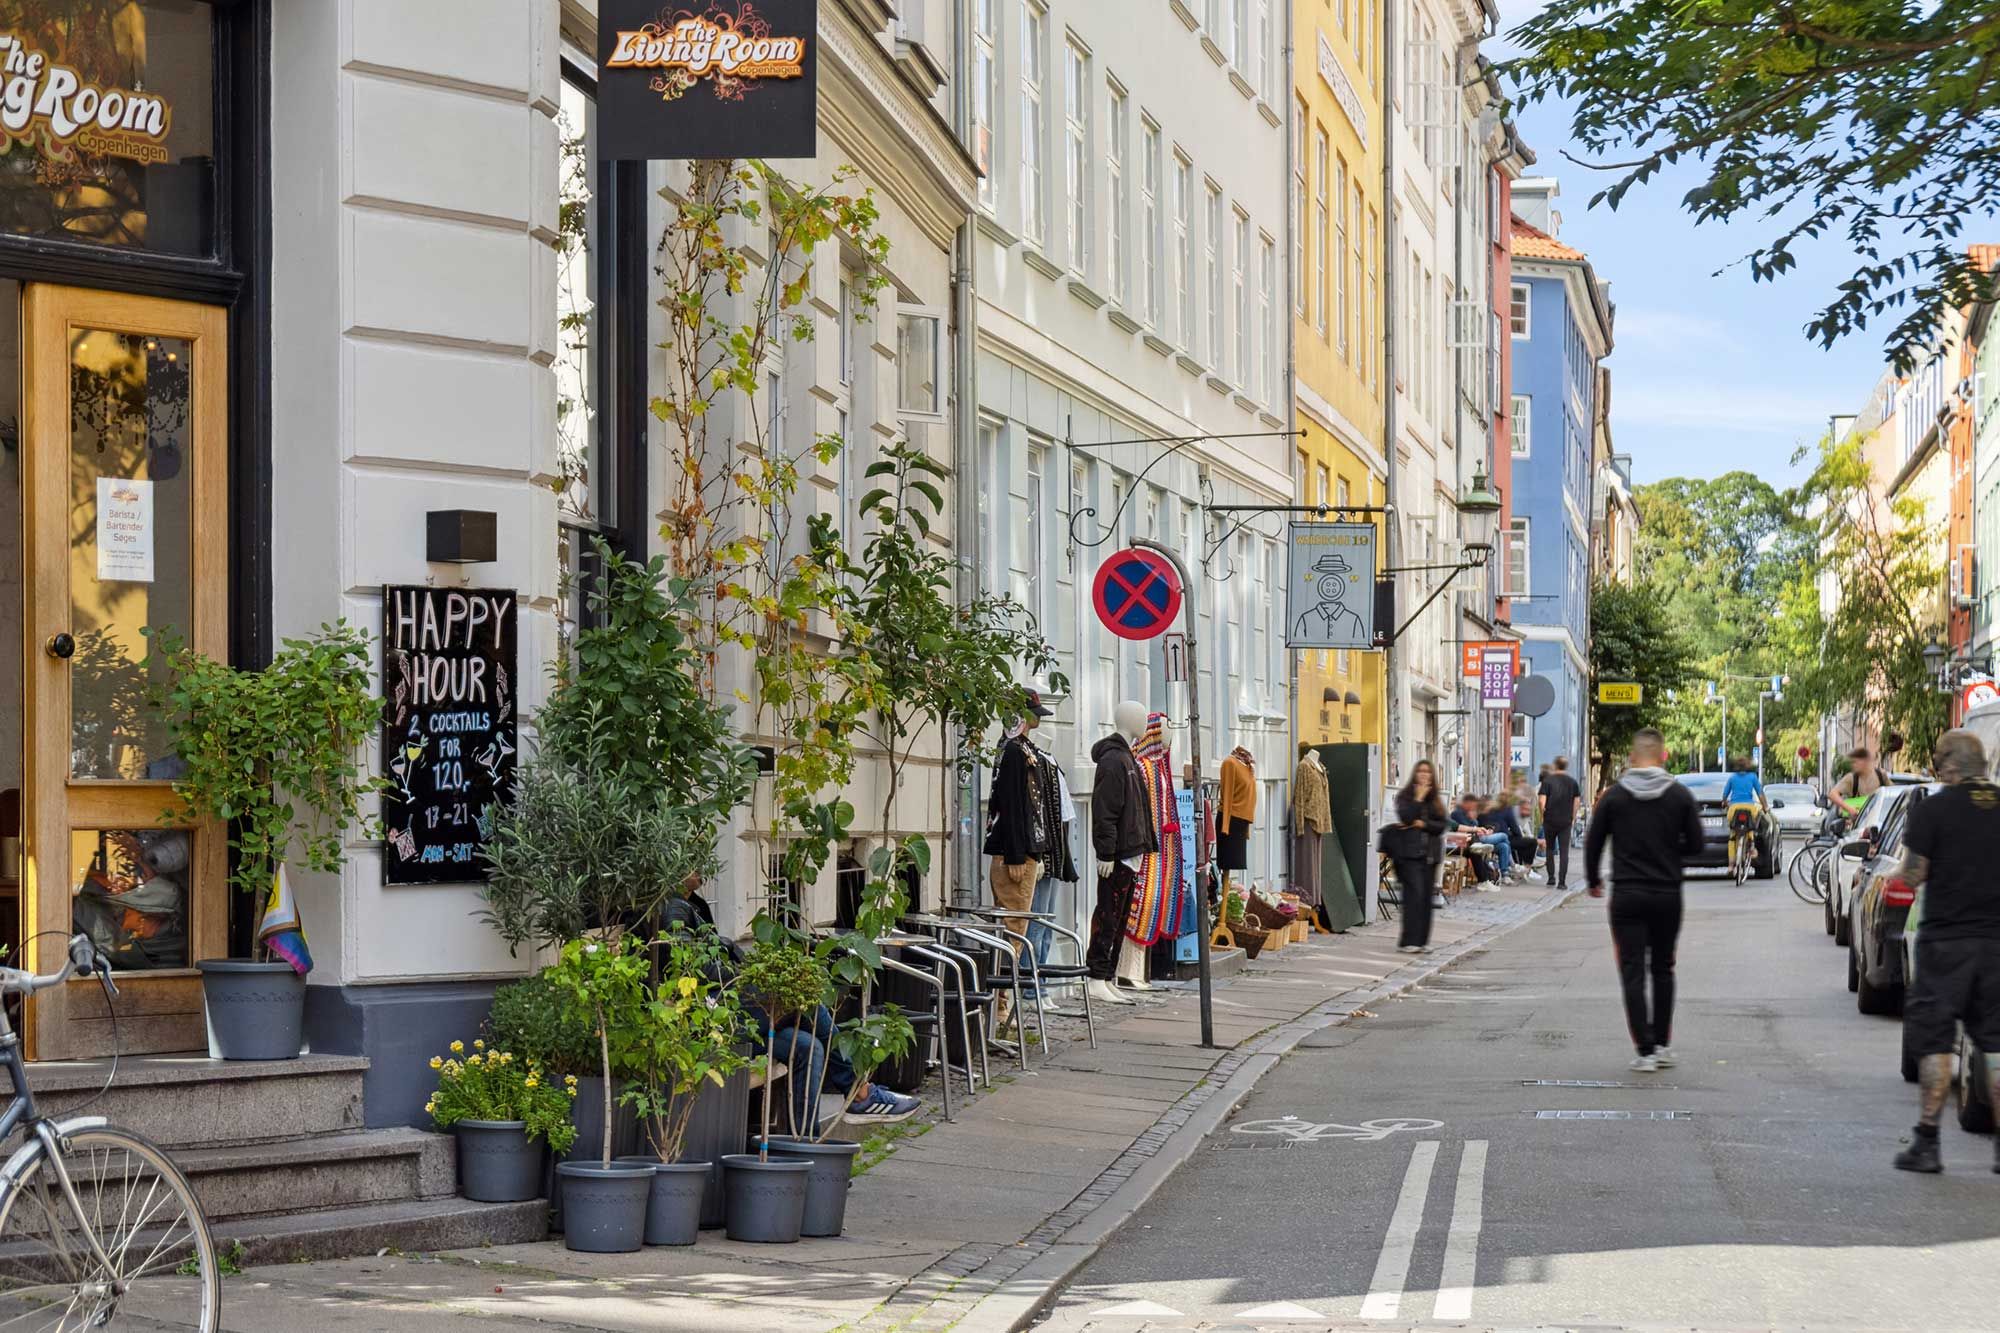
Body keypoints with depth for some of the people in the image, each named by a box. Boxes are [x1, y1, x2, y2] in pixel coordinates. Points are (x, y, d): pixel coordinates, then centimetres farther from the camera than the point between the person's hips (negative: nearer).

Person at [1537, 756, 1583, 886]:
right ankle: (1561, 881, -6)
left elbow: (1542, 802, -11)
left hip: (1550, 820, -1)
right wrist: (1573, 818, 13)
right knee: (1564, 851, 1)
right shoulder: (1572, 782, 2)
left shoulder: (1548, 781, -5)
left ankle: (1551, 877, 13)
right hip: (1566, 822, 1)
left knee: (1550, 849, 16)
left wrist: (1542, 814, 4)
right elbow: (1577, 802, 4)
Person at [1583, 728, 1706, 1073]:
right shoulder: (1680, 795, -2)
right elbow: (1695, 844, 2)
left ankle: (1645, 1051, -8)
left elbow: (1593, 844, 2)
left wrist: (1593, 881, 18)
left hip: (1627, 896, -2)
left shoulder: (1614, 796, -3)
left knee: (1633, 973, 0)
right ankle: (1664, 1045, 17)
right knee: (1663, 970, 16)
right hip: (1668, 895, 2)